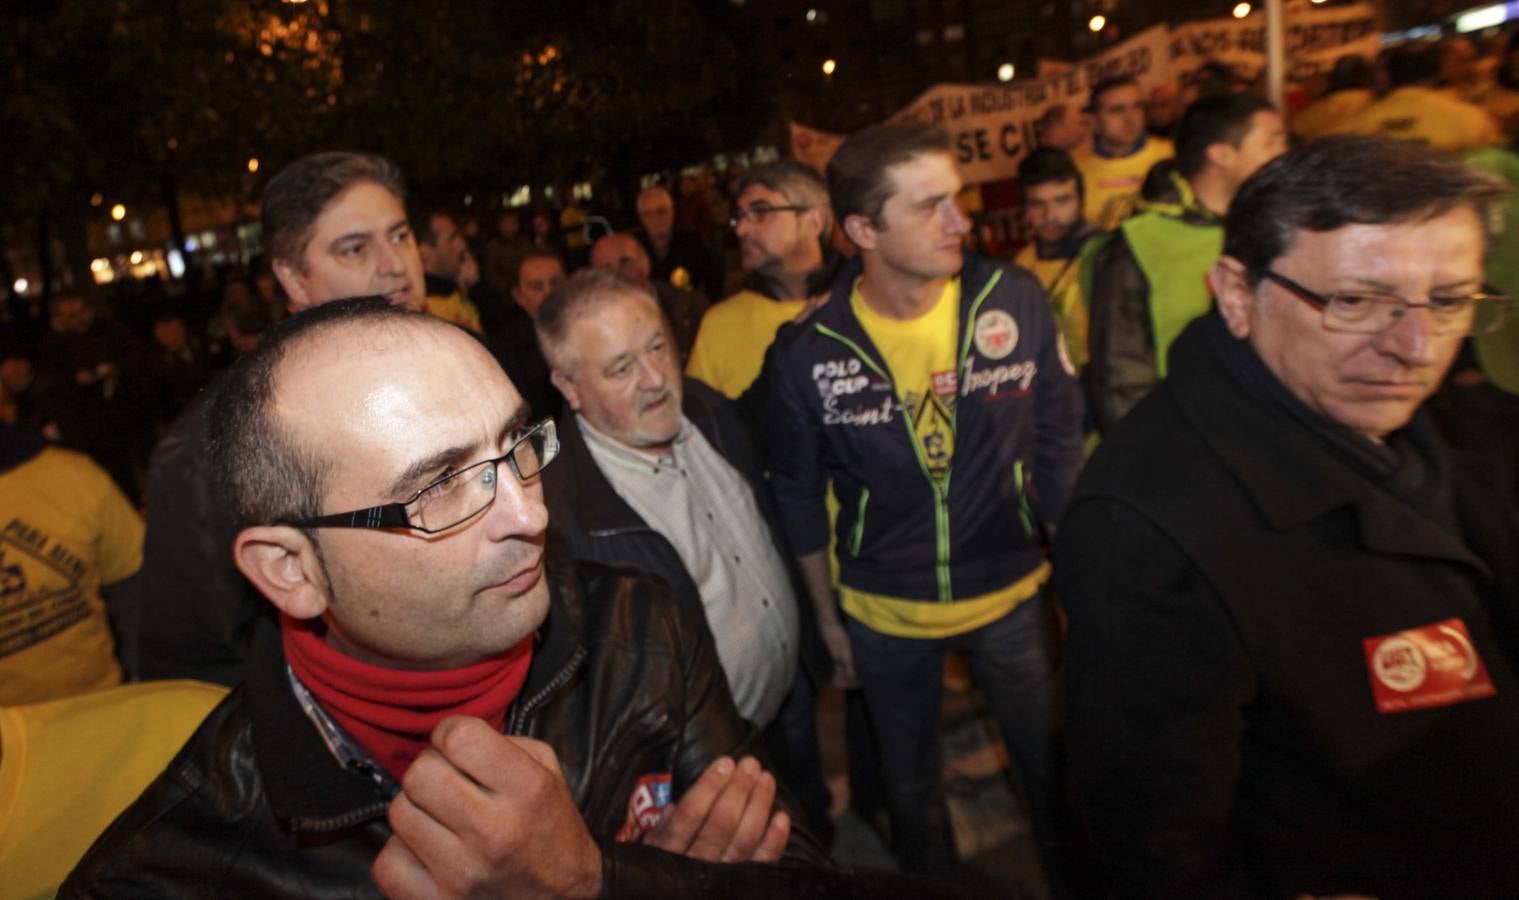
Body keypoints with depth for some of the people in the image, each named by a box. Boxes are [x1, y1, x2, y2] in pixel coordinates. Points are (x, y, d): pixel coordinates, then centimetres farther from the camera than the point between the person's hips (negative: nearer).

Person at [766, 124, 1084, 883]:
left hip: (1012, 596, 1)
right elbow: (799, 495, -4)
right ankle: (931, 880, 51)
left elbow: (1059, 443, -2)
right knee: (910, 788, 22)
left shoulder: (1015, 302, -13)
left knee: (1054, 768, 18)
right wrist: (827, 618, 4)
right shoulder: (806, 355, -16)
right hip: (883, 616, 0)